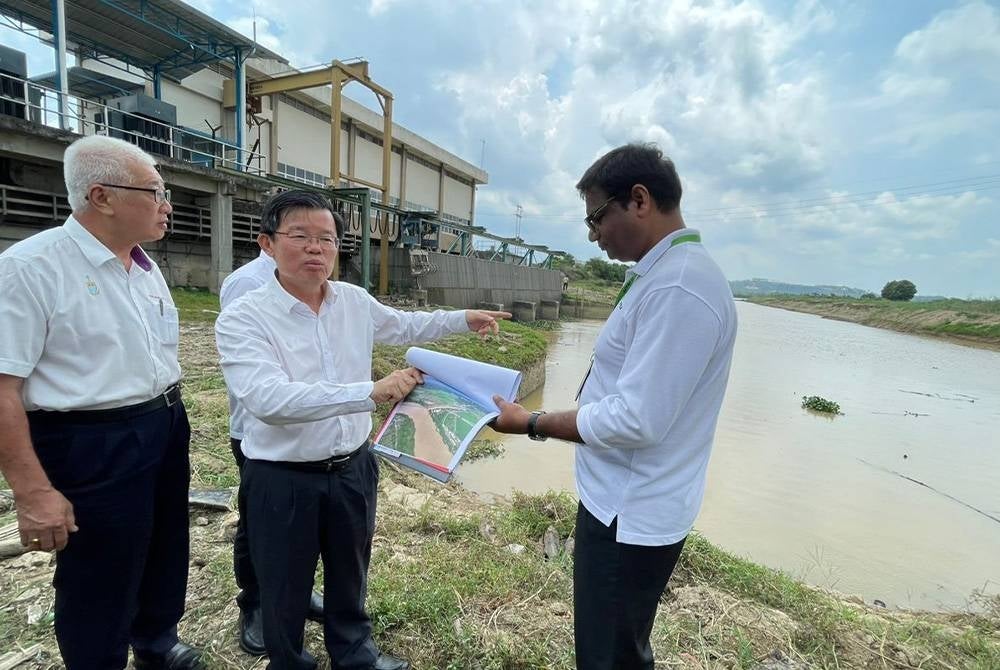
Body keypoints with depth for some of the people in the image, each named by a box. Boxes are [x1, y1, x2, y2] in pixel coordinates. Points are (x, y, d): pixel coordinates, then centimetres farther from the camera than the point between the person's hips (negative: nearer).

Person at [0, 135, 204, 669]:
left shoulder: (145, 268, 7)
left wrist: (171, 420, 17)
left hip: (166, 435, 8)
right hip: (93, 448, -7)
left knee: (165, 560, 24)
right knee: (100, 594, 12)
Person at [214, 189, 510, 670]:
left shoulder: (356, 301, -3)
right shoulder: (242, 319, -19)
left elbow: (402, 325, 17)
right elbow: (270, 398, -33)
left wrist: (464, 319, 15)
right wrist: (371, 392, -41)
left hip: (353, 468, 5)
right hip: (283, 481, -4)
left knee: (350, 576, 27)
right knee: (285, 593, 19)